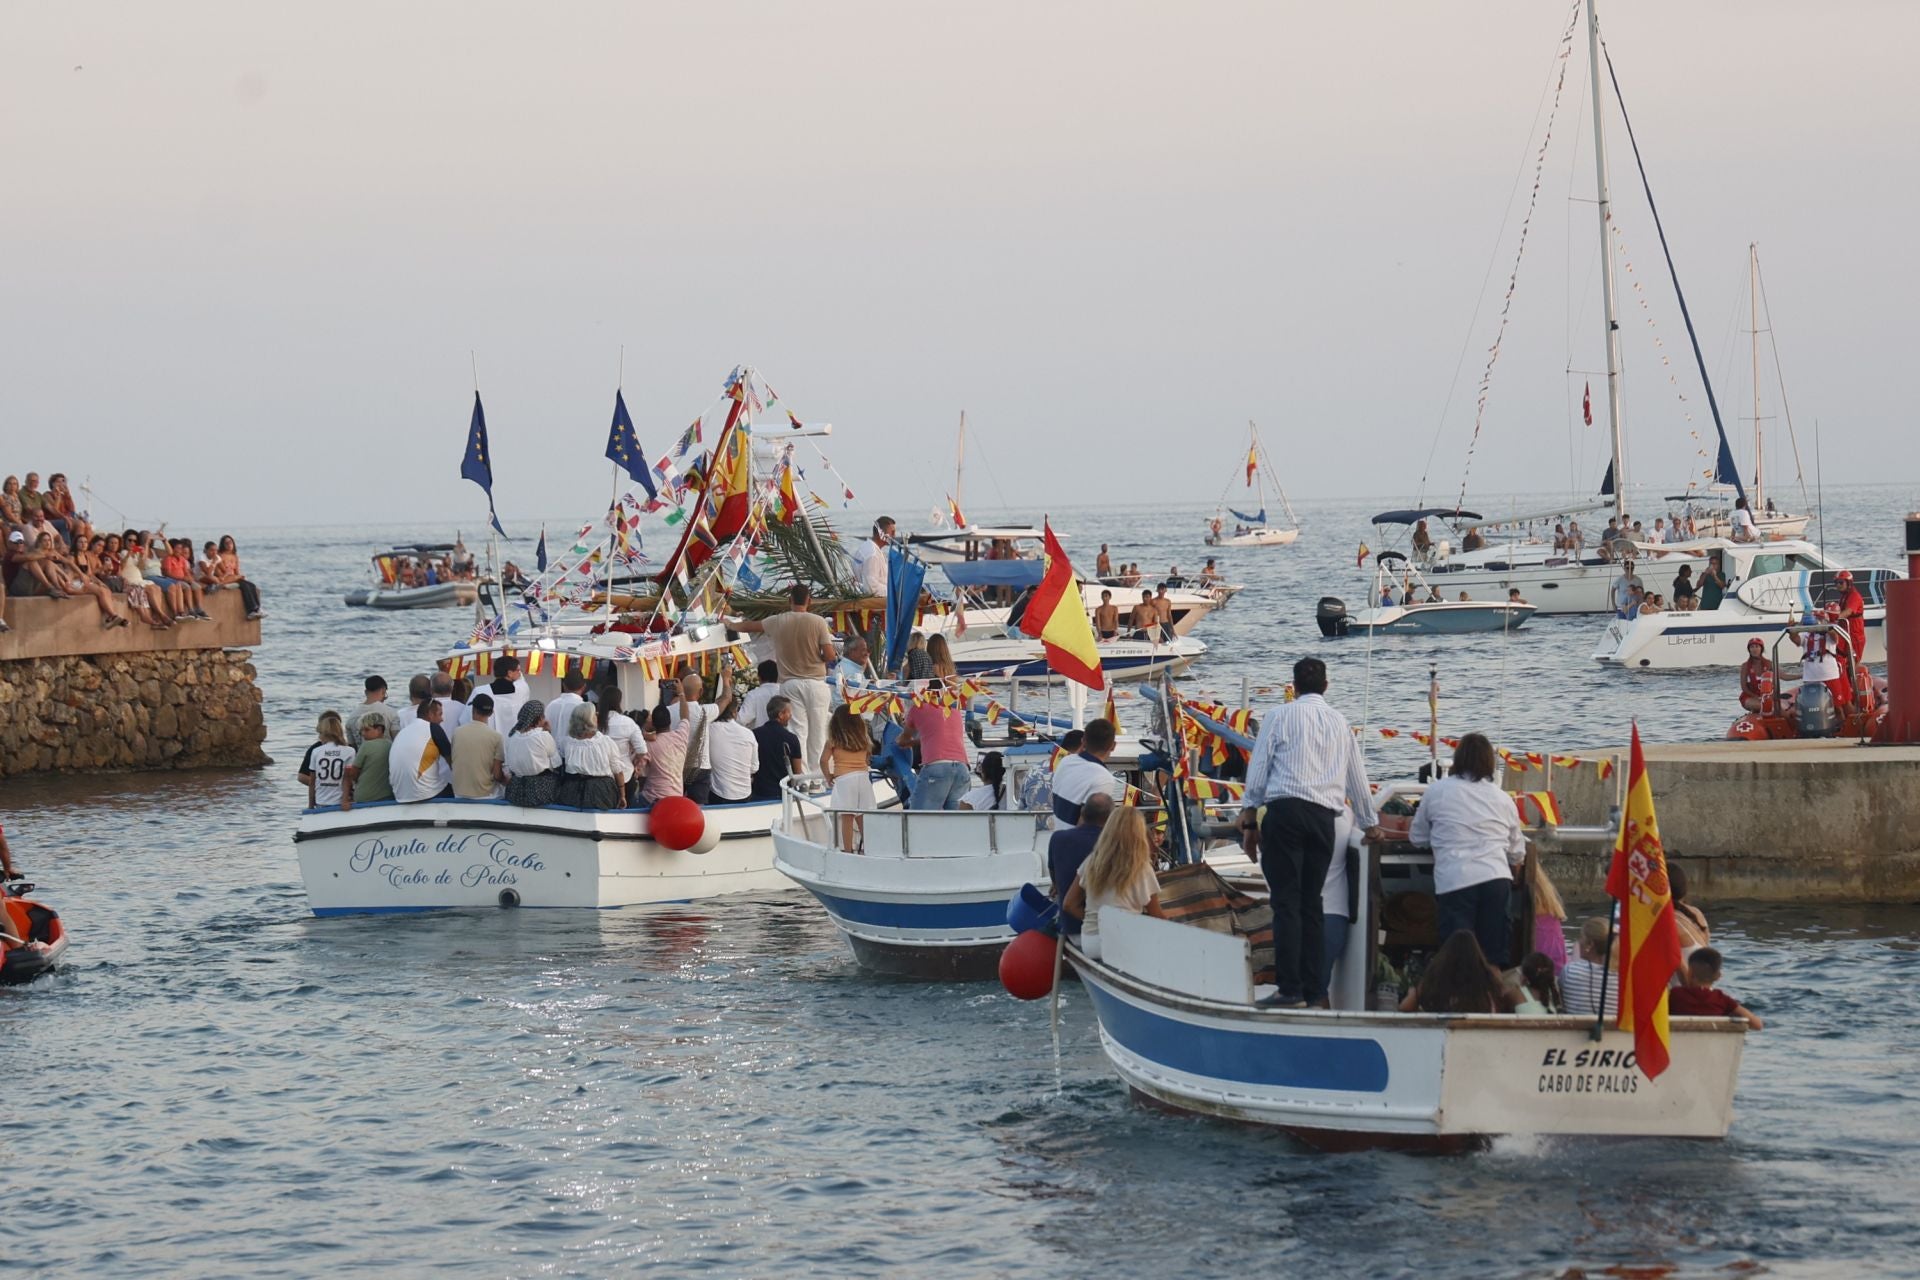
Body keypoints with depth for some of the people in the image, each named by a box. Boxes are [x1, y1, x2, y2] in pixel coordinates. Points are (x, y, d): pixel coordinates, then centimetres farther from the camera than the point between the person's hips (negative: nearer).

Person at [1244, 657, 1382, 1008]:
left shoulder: (1281, 716, 5)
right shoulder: (1340, 722, 18)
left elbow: (1258, 768, 2)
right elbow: (1357, 777, 28)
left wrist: (1251, 808, 16)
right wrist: (1369, 823, 41)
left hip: (1285, 811, -4)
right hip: (1325, 817, 4)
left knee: (1286, 902, -6)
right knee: (1311, 903, 10)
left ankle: (1290, 989, -13)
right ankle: (1314, 990, 7)